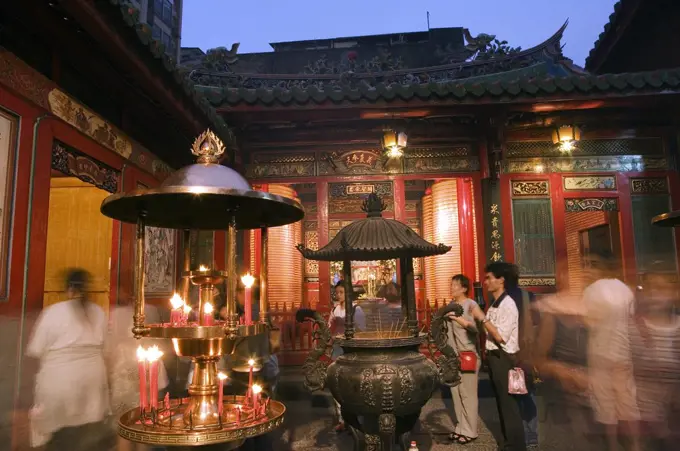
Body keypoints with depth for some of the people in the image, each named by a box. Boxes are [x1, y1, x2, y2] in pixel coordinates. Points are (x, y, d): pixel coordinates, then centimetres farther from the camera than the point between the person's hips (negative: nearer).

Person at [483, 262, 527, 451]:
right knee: (501, 402, 18)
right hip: (494, 357, 9)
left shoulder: (508, 304, -16)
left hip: (503, 358, -9)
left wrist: (482, 318, -19)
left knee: (509, 404, 1)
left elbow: (501, 337, -22)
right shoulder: (494, 305, 10)